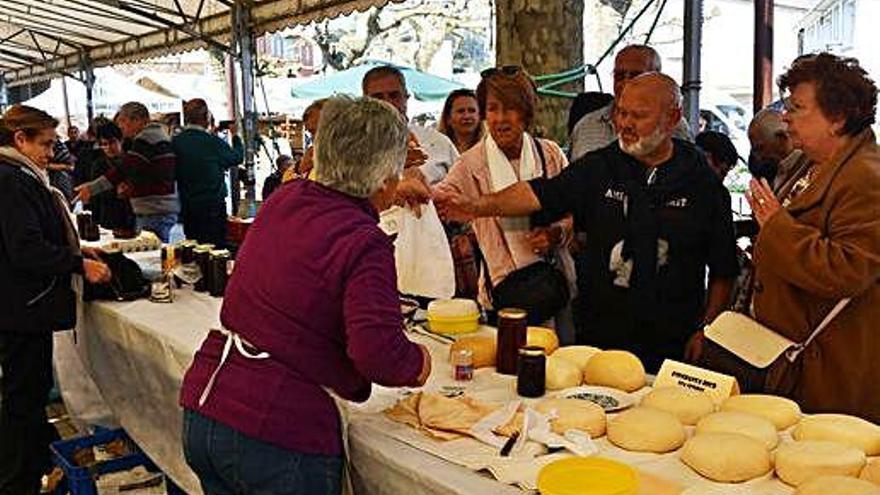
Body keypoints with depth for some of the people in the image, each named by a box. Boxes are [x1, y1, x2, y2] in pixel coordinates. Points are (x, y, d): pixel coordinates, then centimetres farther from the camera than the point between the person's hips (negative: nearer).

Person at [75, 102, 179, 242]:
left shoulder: (145, 138, -13)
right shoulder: (159, 135, 19)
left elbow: (123, 170, -21)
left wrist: (91, 188, -20)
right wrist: (131, 184, 11)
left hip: (154, 212, -10)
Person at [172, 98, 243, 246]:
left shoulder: (175, 142, -2)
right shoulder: (213, 142, -15)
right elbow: (237, 157, 0)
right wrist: (235, 135, 18)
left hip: (186, 207, 5)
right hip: (213, 205, -5)